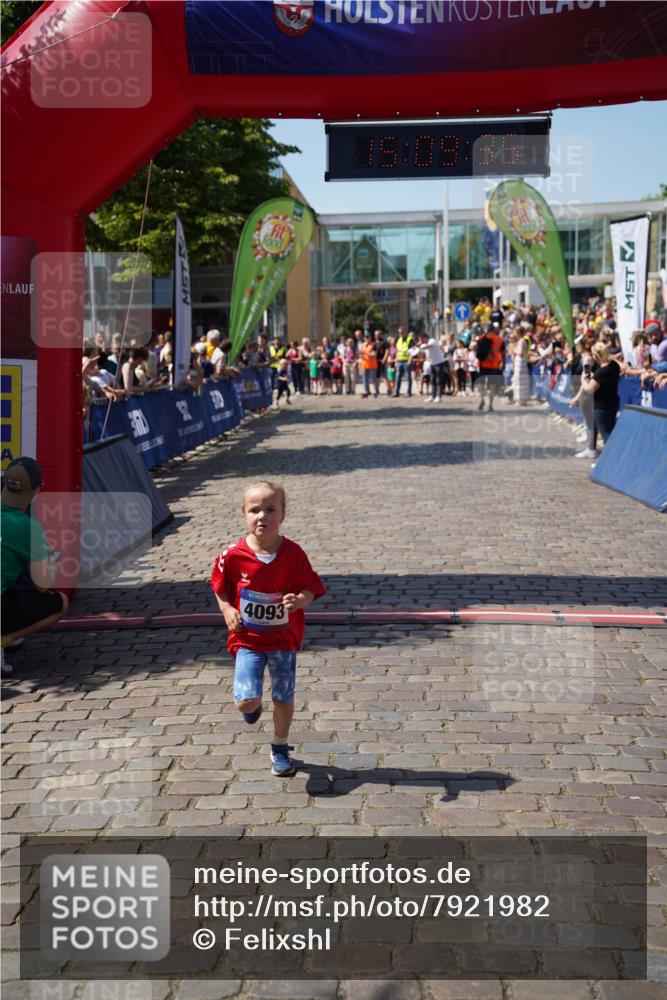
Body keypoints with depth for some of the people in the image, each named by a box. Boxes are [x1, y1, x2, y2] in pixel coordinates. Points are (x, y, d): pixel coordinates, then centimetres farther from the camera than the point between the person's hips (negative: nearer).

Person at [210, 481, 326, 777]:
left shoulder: (293, 553, -13)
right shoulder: (233, 555, -12)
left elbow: (309, 587, -5)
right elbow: (221, 586, 6)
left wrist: (299, 600, -26)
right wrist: (227, 610, -9)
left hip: (284, 638, 1)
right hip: (247, 639, -1)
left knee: (284, 699, 10)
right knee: (245, 702, -12)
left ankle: (280, 749, 36)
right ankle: (255, 704, 28)